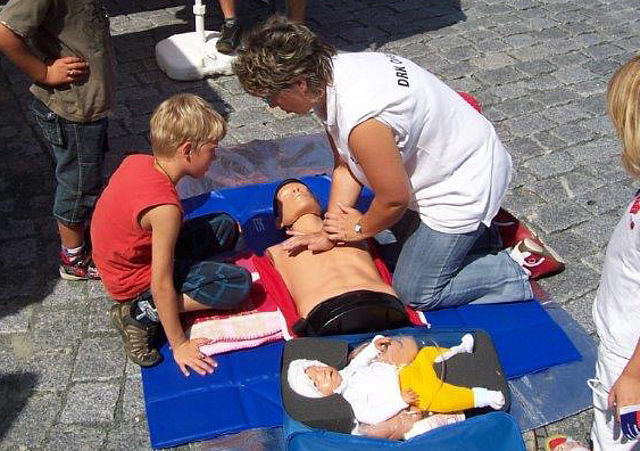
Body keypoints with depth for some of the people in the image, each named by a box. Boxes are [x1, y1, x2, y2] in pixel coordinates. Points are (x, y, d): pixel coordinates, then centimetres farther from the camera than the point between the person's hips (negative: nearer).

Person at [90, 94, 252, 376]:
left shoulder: (136, 161, -9)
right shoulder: (165, 207, -32)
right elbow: (161, 284, -27)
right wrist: (179, 345, -18)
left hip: (125, 258, 9)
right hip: (137, 281, -9)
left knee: (226, 227, 10)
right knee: (238, 283, -17)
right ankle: (141, 313, -10)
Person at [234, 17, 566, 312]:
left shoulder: (361, 122, -37)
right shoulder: (329, 71, -8)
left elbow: (395, 199, -22)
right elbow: (344, 166, 0)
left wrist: (360, 228, -3)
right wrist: (330, 233, -4)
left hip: (464, 186, -9)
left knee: (414, 293, 1)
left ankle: (520, 268, 8)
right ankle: (475, 230, 27)